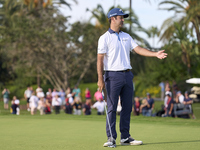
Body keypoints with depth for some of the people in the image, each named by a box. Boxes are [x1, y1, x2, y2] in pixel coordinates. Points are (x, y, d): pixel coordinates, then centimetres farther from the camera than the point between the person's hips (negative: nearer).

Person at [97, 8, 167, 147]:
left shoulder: (126, 36, 17)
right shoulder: (105, 38, -2)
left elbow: (138, 49, 9)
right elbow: (100, 59, -7)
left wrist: (155, 54, -5)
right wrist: (100, 78, -15)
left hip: (127, 75, 6)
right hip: (113, 75, -6)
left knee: (127, 108, 6)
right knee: (112, 108, -7)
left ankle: (125, 137, 11)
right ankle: (111, 138, -3)